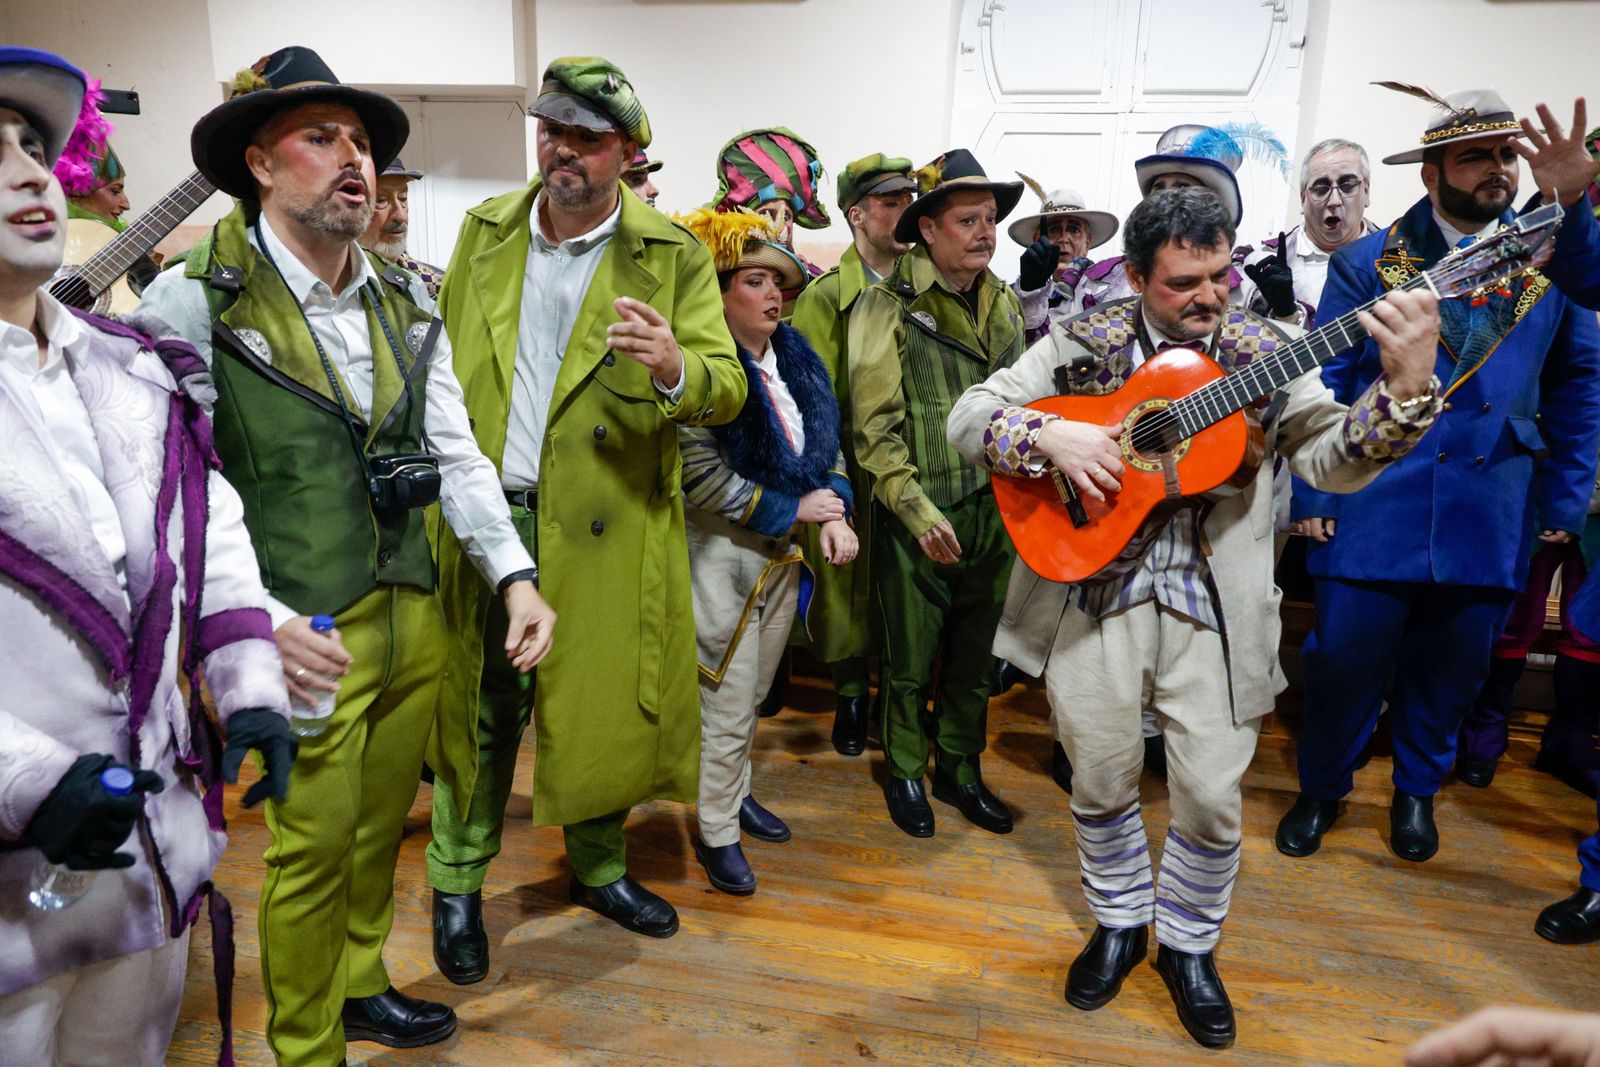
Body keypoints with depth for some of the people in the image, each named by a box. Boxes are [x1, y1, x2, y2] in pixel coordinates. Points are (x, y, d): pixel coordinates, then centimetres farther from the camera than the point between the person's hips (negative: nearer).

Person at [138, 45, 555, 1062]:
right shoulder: (196, 301, -10)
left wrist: (515, 576, -4)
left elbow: (456, 455, 7)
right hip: (308, 635, -6)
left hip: (416, 619, 6)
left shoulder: (405, 310, 8)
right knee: (316, 847, 8)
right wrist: (261, 619, -24)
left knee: (381, 825, 21)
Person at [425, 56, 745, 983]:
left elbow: (727, 387, -9)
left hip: (606, 532, -1)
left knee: (603, 705, 11)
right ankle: (458, 884, 30)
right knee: (478, 707, 10)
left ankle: (599, 866, 35)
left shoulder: (673, 255, -2)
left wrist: (676, 368, -31)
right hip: (485, 522, 2)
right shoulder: (484, 231, 8)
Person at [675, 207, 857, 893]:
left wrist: (835, 511, -6)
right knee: (727, 703, 3)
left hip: (784, 551, 7)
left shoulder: (796, 359, 6)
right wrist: (791, 508, -15)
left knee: (754, 692, 20)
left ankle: (735, 790, 41)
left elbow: (827, 445, 12)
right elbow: (700, 476, -22)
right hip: (723, 552, -7)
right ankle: (716, 832, 21)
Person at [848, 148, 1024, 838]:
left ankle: (960, 769, 35)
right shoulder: (887, 306, -8)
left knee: (974, 656, 16)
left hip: (993, 510, 5)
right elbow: (874, 426, -12)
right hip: (918, 517, -5)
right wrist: (918, 510, -17)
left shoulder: (1005, 302, 10)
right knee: (911, 661, 9)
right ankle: (905, 774, 30)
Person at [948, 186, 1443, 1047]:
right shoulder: (1083, 345, 1)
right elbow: (969, 415, -3)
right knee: (1102, 779, 11)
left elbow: (1331, 458, -9)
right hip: (1093, 589, 0)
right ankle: (1120, 920, 38)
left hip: (1214, 605, 0)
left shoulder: (1263, 353, 2)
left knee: (1211, 797, 3)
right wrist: (1050, 435, -20)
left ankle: (1188, 944, 31)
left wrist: (1405, 389, -25)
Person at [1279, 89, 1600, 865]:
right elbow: (1322, 387, -2)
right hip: (1374, 511, -2)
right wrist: (1312, 497, -7)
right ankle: (1321, 789, 30)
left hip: (1493, 519, 3)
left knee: (1449, 670, 15)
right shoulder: (1368, 263, 0)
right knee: (1345, 662, 3)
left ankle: (1416, 791, 40)